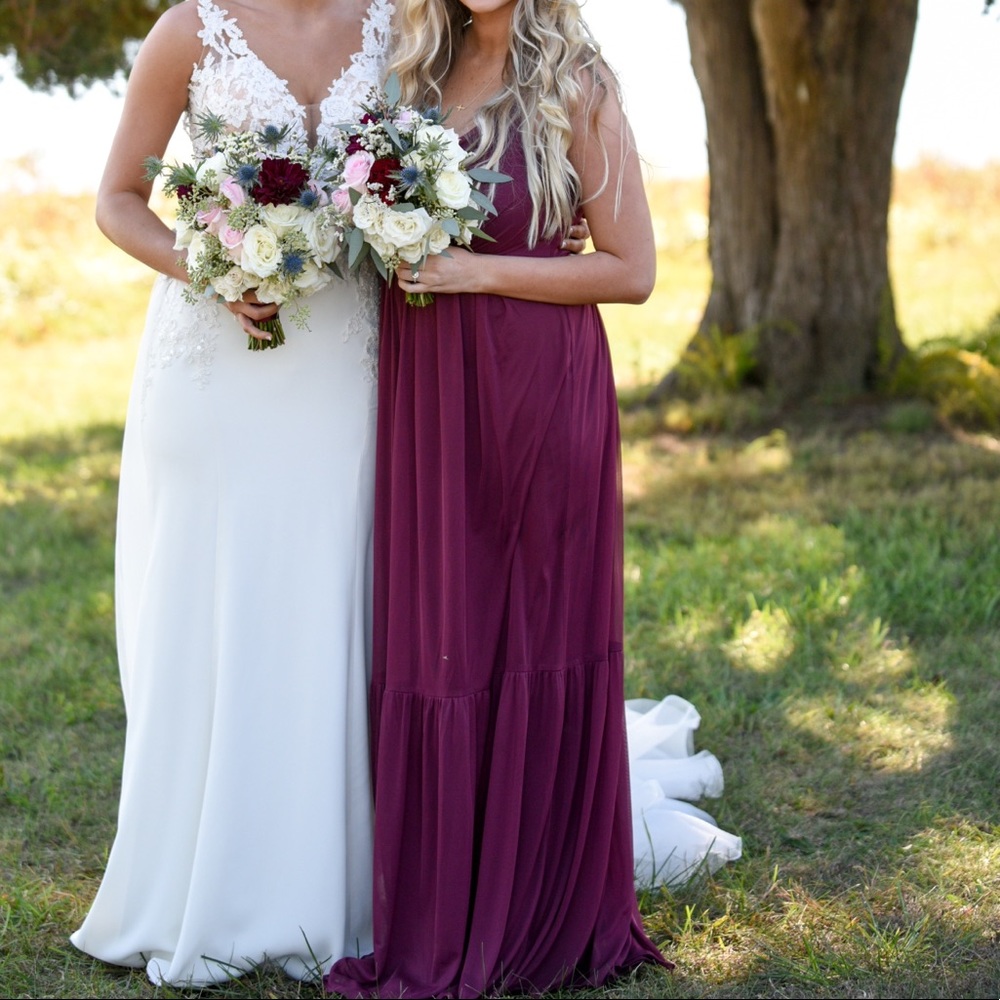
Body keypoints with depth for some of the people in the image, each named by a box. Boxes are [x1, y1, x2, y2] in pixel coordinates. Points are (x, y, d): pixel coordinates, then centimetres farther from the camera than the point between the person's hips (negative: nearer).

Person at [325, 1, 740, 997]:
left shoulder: (574, 84, -4)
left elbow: (632, 269, -7)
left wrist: (479, 271, -14)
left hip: (539, 391, -5)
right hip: (428, 391, 5)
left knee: (533, 640, 1)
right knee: (433, 639, 7)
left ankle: (538, 916, 15)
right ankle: (441, 916, 18)